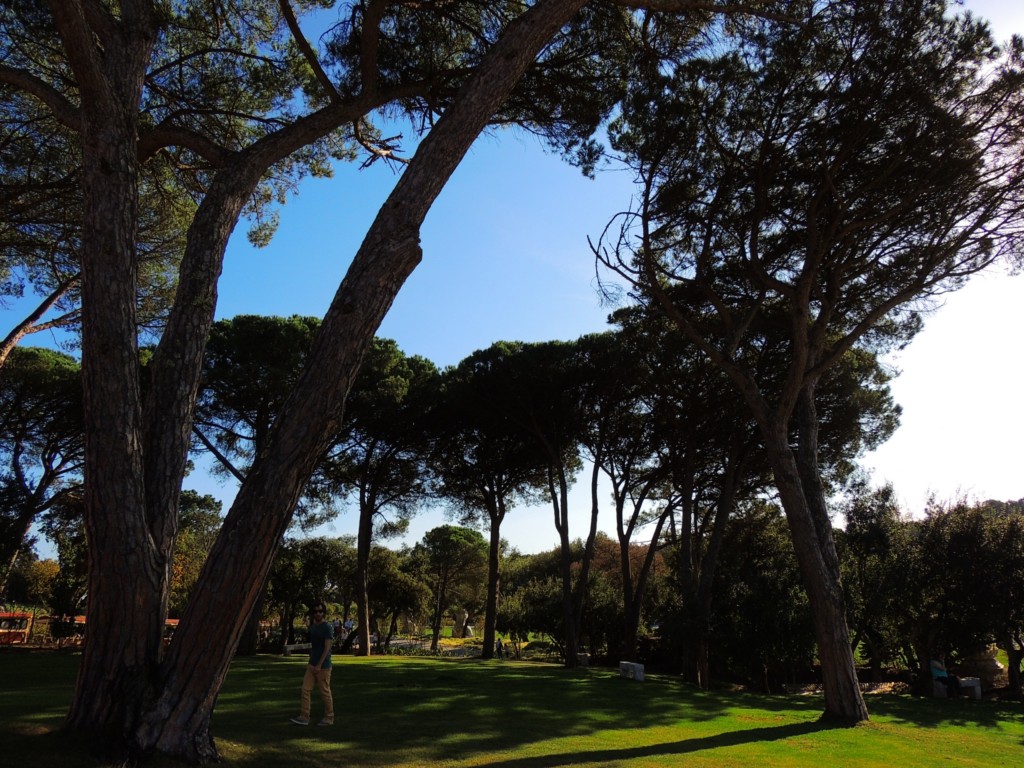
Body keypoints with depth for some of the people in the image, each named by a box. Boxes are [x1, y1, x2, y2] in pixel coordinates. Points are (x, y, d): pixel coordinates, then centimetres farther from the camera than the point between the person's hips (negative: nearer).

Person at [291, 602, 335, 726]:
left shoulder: (328, 627, -14)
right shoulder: (312, 626, 10)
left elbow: (327, 648, -18)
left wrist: (319, 665, -22)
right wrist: (310, 662, 16)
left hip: (323, 666, -7)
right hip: (312, 665, 7)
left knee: (325, 692, 1)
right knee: (306, 689, 0)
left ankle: (329, 718, 12)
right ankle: (304, 717, 3)